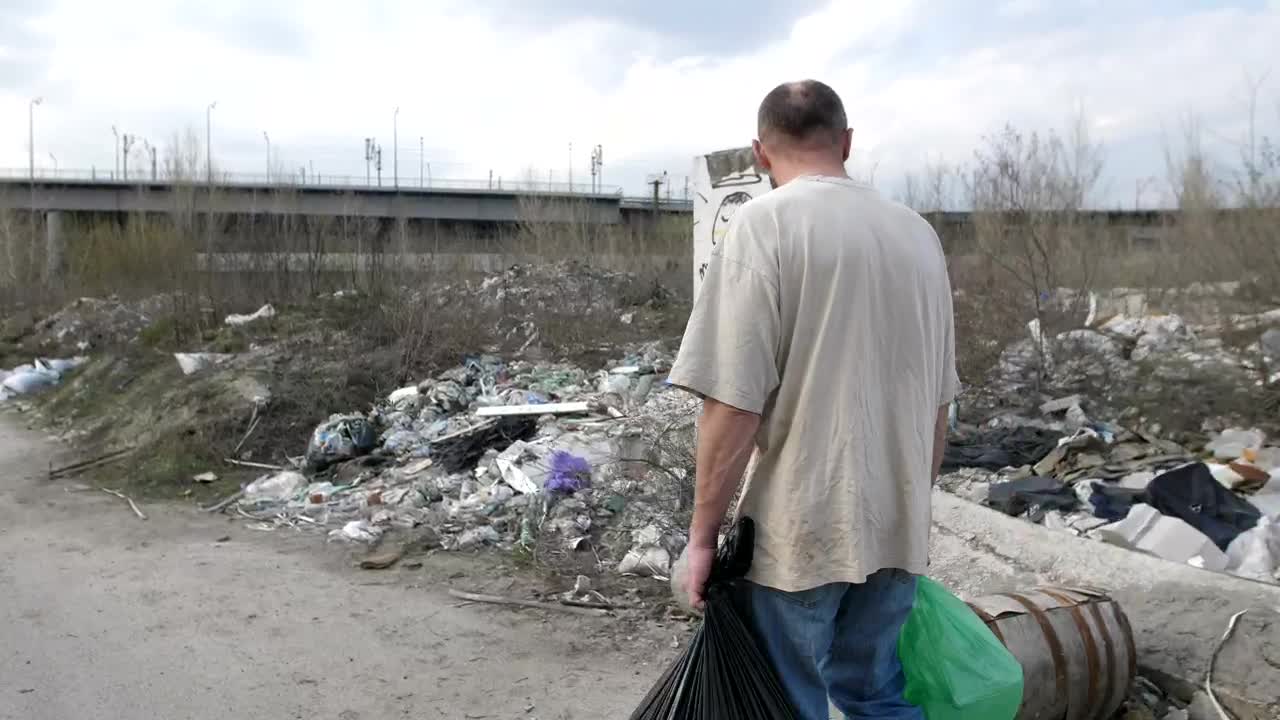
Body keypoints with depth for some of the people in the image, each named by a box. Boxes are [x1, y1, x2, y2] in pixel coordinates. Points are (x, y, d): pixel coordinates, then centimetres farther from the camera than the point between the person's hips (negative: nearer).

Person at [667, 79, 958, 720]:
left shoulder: (764, 223, -11)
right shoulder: (919, 234, 8)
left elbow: (734, 404, -17)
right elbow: (938, 400, 14)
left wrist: (704, 532, -7)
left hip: (797, 531, -6)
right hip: (898, 528, 6)